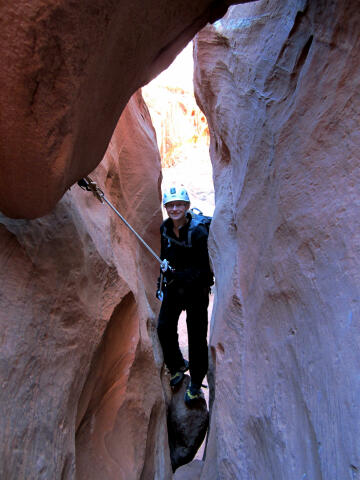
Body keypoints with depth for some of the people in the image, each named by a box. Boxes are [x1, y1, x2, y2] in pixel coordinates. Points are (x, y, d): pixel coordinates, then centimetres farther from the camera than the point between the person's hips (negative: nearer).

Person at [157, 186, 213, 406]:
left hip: (196, 289, -5)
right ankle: (178, 365, 34)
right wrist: (162, 283, 8)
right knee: (164, 328, 5)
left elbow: (203, 269, -21)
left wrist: (179, 276, -31)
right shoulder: (165, 229, -2)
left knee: (196, 336, 4)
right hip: (173, 286, 6)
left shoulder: (199, 232, -22)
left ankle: (196, 383, 26)